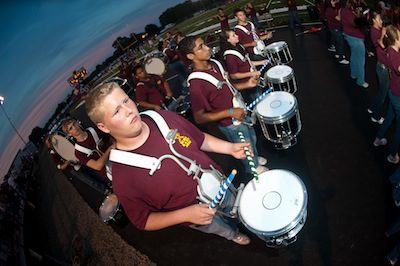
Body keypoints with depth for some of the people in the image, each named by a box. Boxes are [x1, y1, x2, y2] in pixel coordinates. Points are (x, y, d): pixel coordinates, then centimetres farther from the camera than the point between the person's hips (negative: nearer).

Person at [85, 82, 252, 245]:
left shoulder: (163, 118, -22)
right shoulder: (122, 176, -33)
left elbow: (200, 139, -4)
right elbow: (143, 221, -20)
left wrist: (230, 148, -15)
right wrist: (185, 215, -31)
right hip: (198, 216, -3)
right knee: (224, 229, 30)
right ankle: (233, 234, 67)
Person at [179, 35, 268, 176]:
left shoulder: (215, 64, -6)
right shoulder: (196, 83, -31)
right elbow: (199, 118, -27)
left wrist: (246, 85, -4)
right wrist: (230, 112, -32)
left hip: (242, 113, 7)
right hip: (231, 125, -7)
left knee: (253, 140, 30)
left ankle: (255, 158, 60)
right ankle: (254, 168, 50)